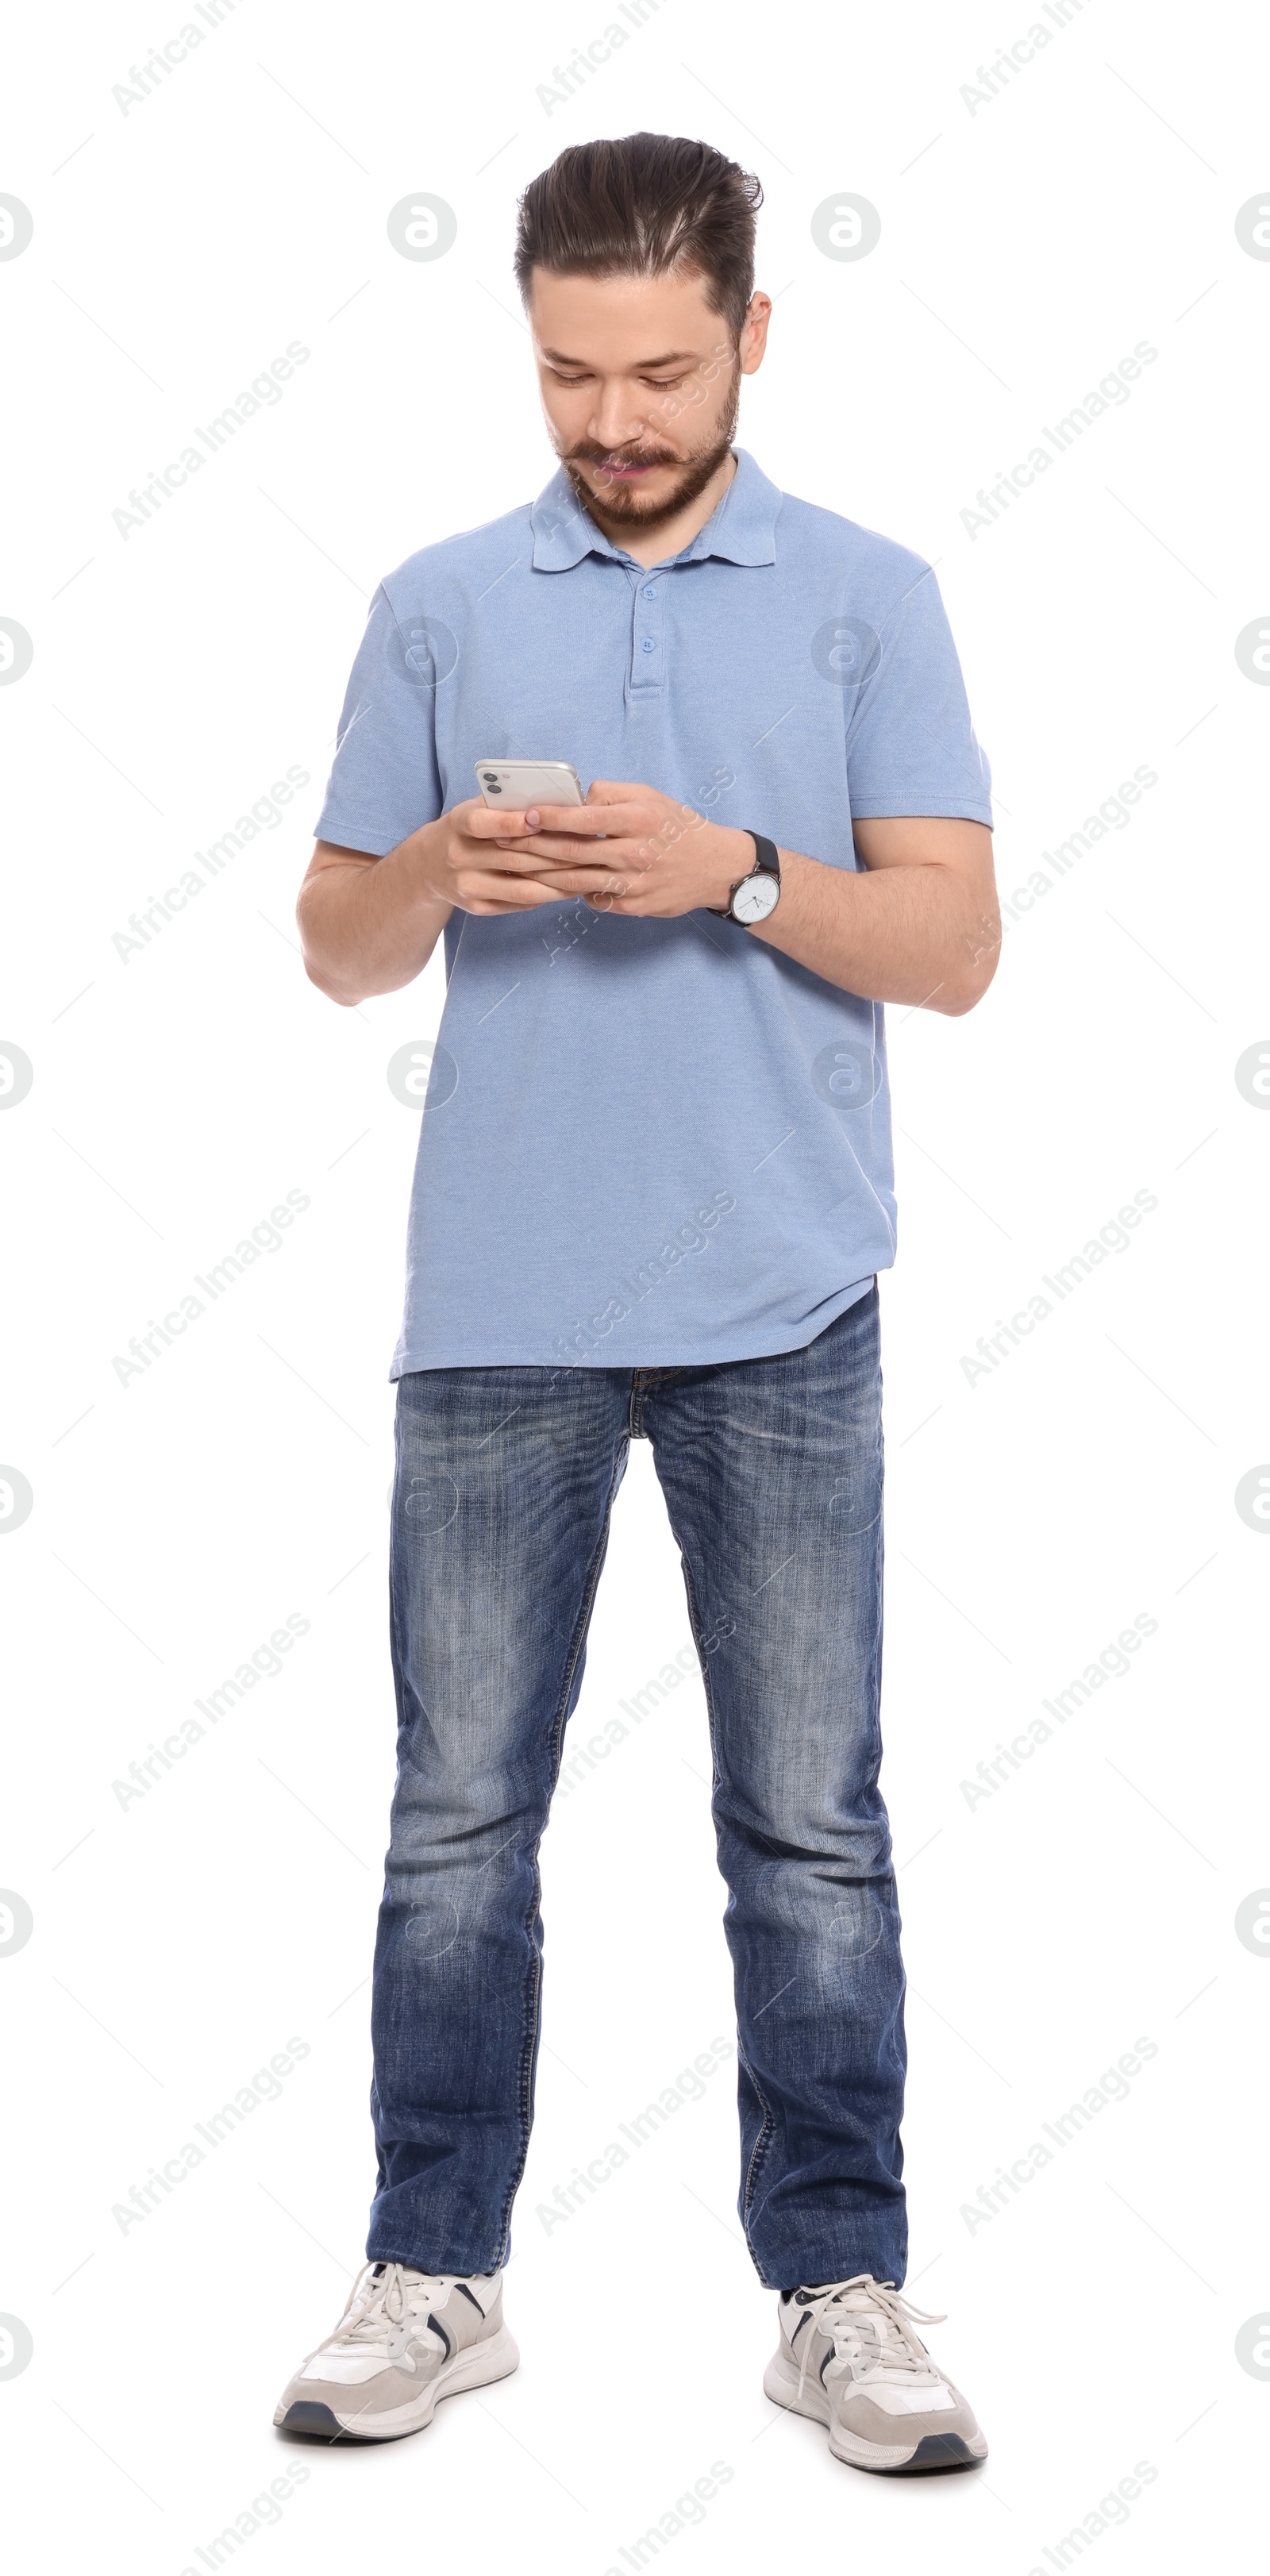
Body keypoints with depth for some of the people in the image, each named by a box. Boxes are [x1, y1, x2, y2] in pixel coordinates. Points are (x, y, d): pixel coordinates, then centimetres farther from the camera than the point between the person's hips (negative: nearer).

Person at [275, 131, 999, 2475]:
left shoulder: (867, 599, 4)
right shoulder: (440, 606, 9)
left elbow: (954, 944, -1)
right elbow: (337, 948, 10)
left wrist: (735, 874, -17)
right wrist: (436, 873, -12)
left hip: (782, 1313, -1)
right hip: (495, 1309, 2)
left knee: (811, 1824, 5)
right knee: (460, 1814, 7)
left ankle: (841, 2286, 18)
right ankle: (433, 2273, 21)